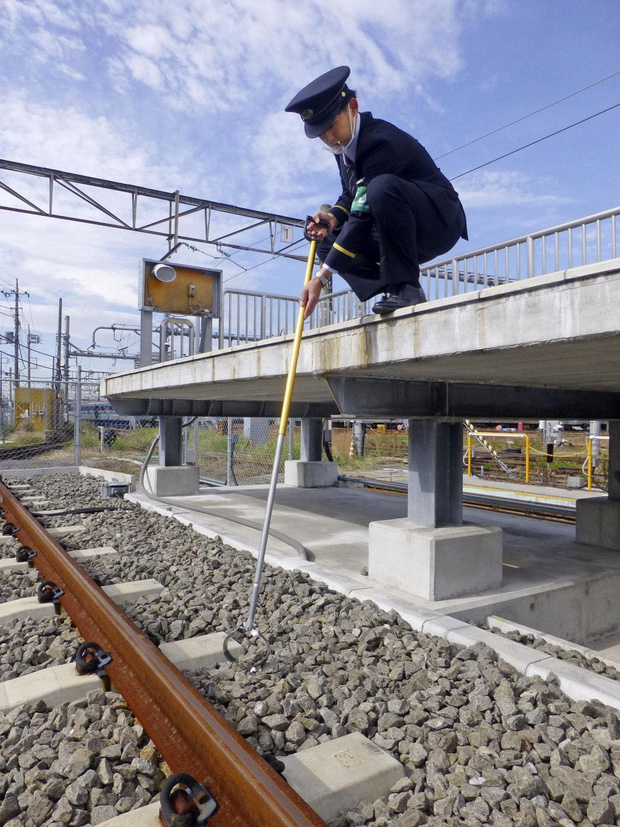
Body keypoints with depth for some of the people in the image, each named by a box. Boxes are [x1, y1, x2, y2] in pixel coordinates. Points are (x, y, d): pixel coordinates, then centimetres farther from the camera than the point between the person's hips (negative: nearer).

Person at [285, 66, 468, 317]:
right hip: (403, 232, 9)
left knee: (382, 187, -37)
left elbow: (364, 216, -31)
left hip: (440, 220, -9)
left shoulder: (381, 141, -25)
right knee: (326, 242, -1)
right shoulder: (343, 143, 3)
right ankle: (394, 289, -7)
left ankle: (406, 287, -25)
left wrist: (321, 277, -33)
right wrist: (335, 215, -10)